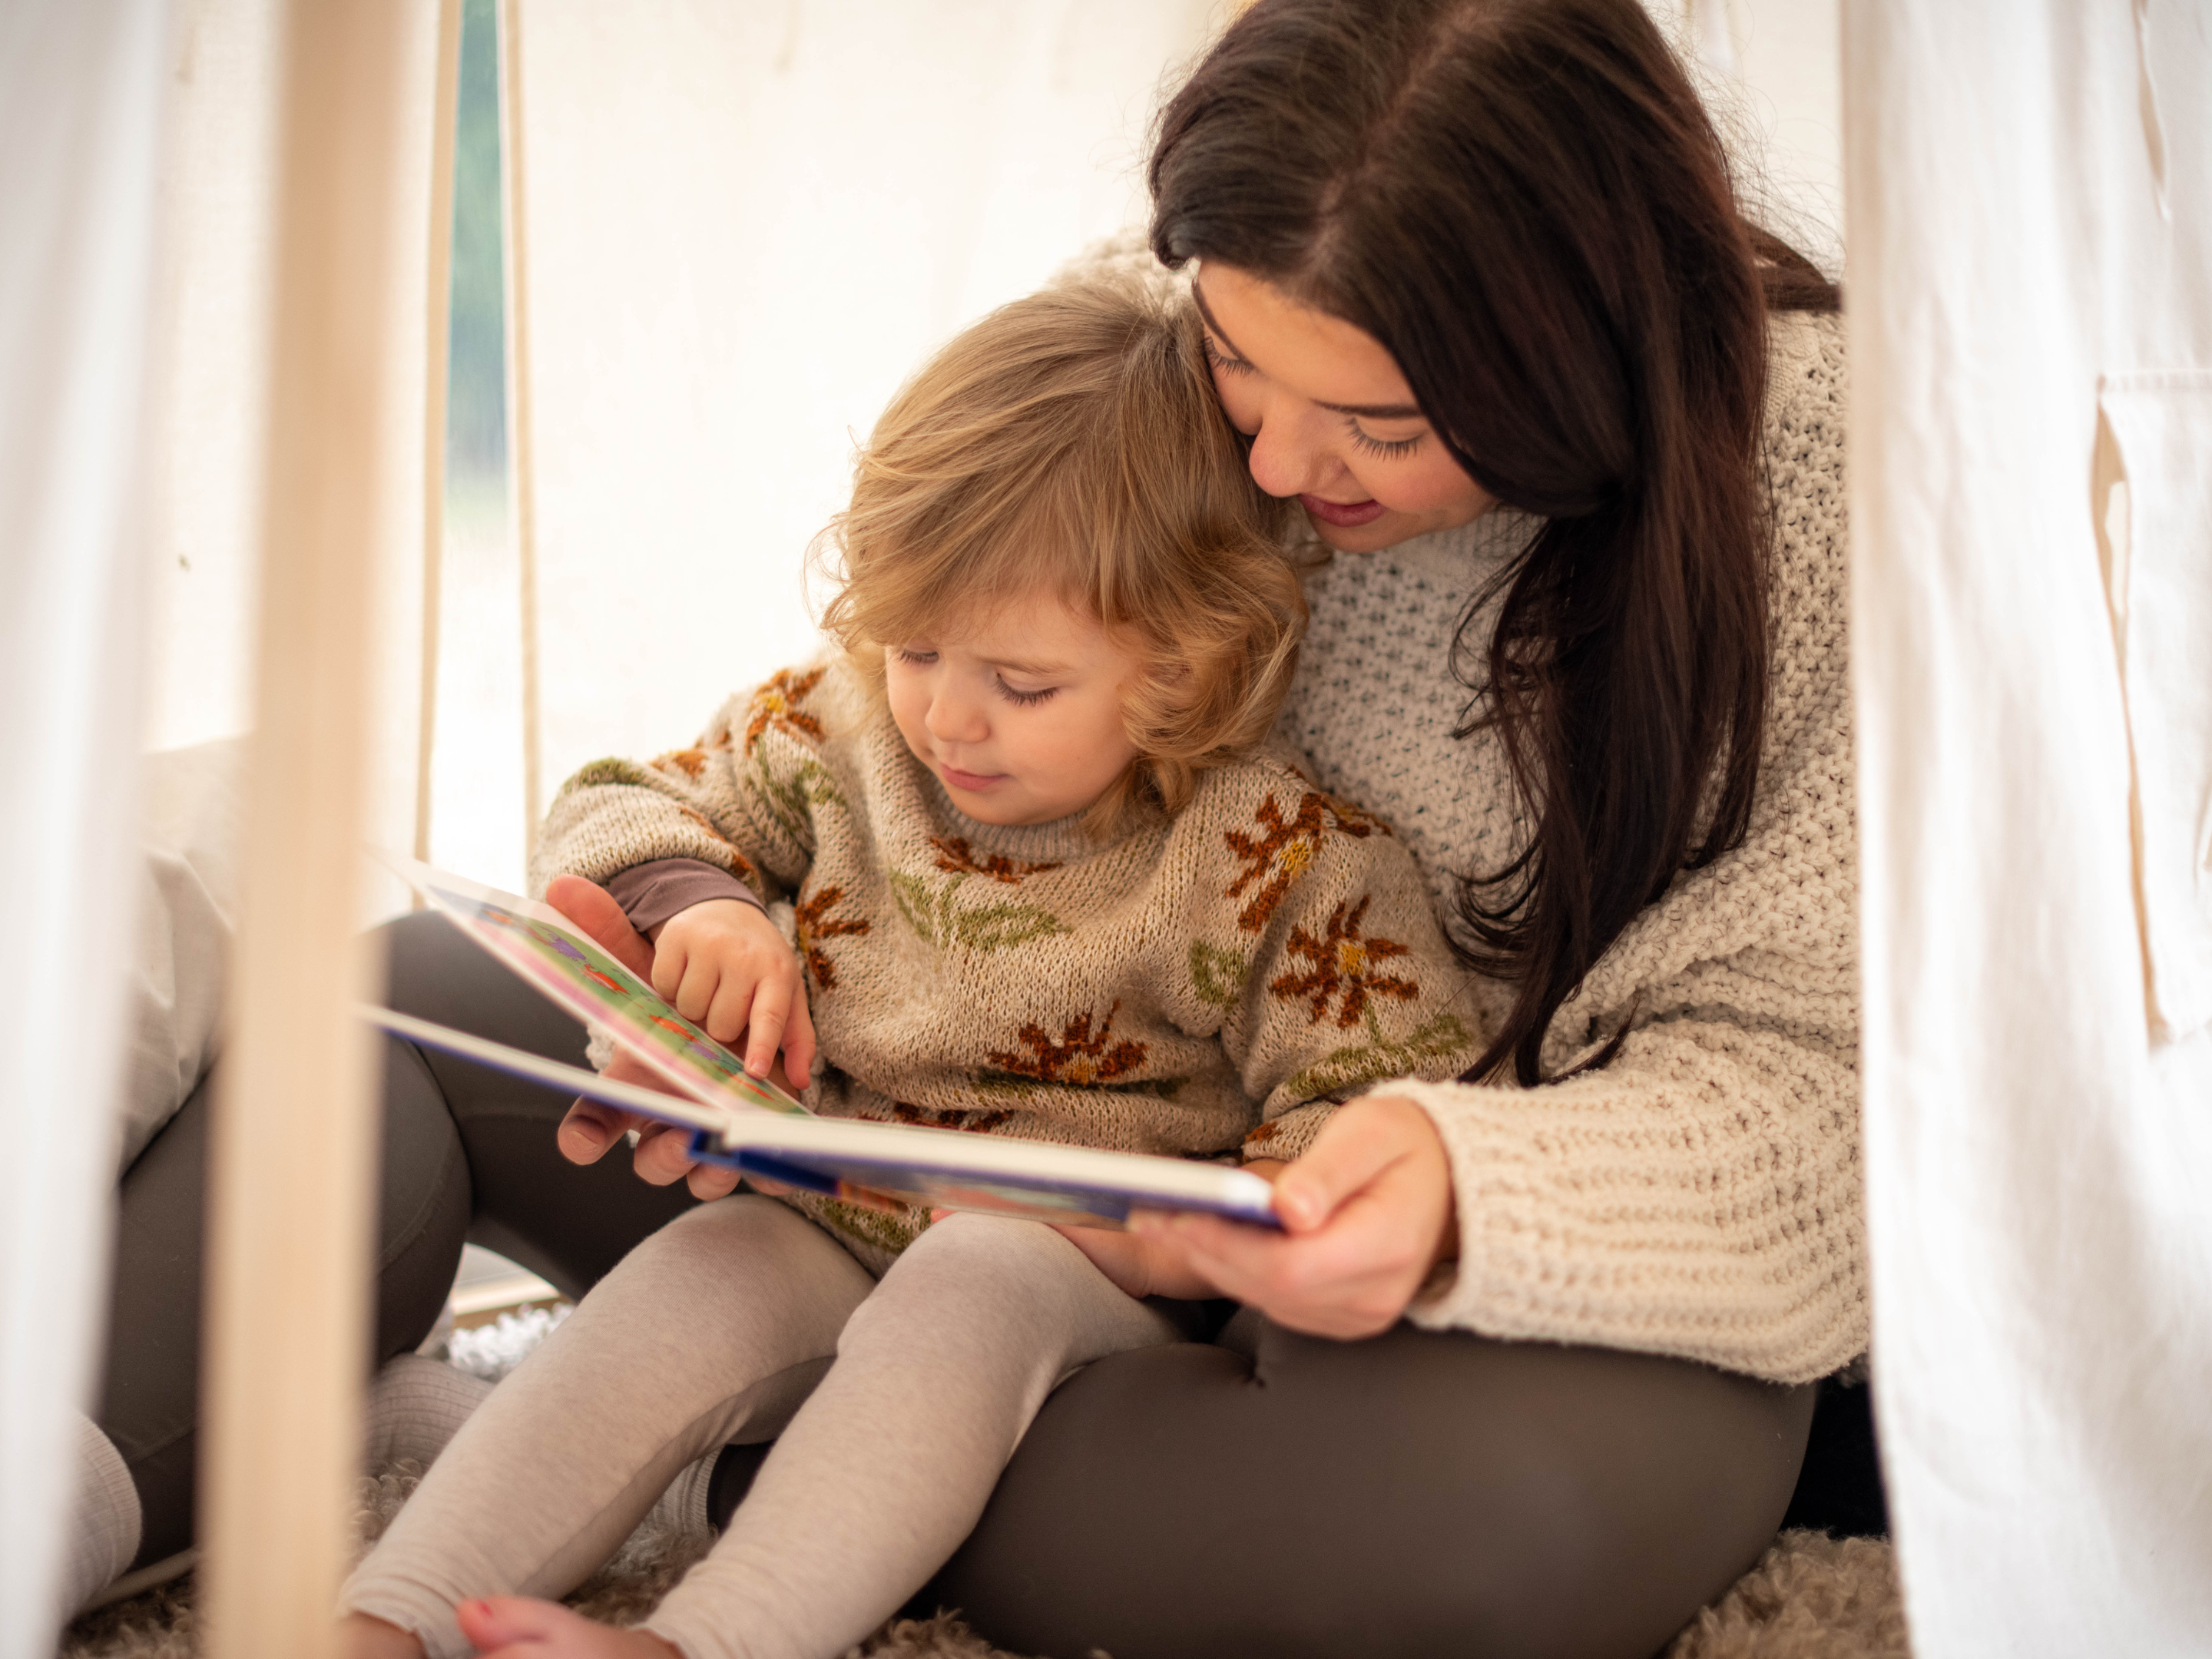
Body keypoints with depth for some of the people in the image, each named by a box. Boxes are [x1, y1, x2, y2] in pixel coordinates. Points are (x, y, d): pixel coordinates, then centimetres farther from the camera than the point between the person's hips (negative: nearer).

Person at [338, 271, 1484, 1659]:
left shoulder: (1284, 854, -13)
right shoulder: (843, 730, -1)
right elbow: (609, 816, 9)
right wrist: (696, 904, -14)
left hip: (1088, 1279, -3)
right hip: (824, 1228, 4)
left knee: (973, 1285, -34)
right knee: (686, 1284, -24)